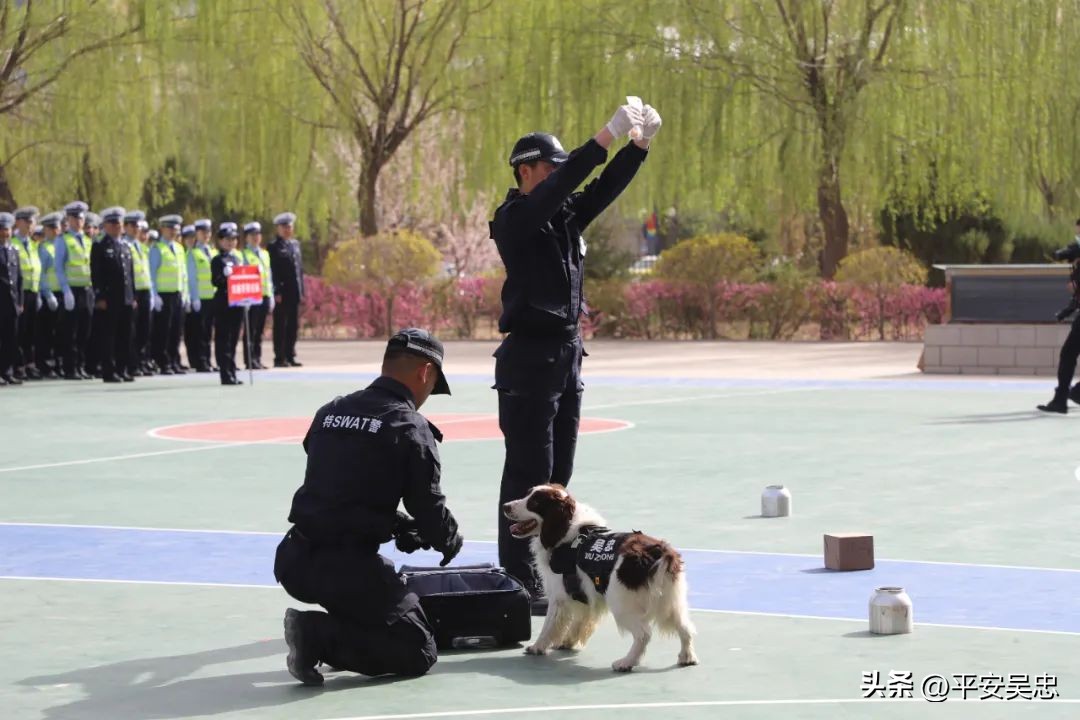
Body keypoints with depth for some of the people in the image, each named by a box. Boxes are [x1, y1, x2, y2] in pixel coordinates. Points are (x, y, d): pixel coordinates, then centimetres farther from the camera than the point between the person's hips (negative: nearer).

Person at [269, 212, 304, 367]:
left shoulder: (295, 244, 16)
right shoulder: (274, 247, -5)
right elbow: (272, 271, -10)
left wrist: (301, 291, 13)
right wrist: (276, 292, -16)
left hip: (295, 293, 6)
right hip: (282, 294, -6)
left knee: (293, 326, 8)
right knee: (280, 326, -2)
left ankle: (290, 356, 14)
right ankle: (280, 358, 0)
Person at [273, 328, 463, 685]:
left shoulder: (330, 411, 13)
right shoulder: (409, 427, -7)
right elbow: (429, 507, -5)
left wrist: (399, 525, 26)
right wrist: (451, 542, 18)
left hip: (294, 562, 7)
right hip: (348, 568, -7)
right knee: (418, 652, 4)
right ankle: (320, 636, -14)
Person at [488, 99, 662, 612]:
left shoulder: (564, 217, 14)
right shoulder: (514, 219, -10)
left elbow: (604, 189, 9)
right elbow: (558, 187, -24)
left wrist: (641, 143, -5)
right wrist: (608, 135, -26)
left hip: (566, 354, 9)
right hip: (528, 357, -9)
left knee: (556, 474, 11)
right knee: (528, 473, -8)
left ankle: (546, 574, 17)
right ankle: (517, 583, -5)